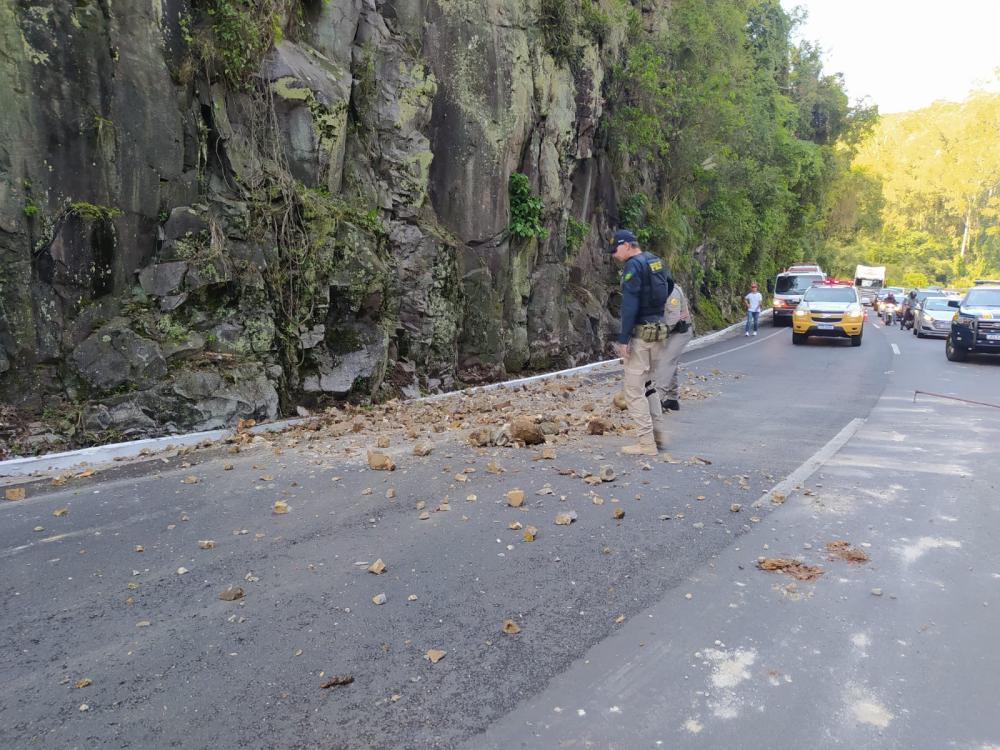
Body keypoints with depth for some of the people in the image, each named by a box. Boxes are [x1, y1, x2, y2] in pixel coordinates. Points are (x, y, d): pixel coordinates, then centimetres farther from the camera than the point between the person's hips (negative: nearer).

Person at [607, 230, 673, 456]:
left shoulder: (633, 265, -14)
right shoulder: (657, 261, 12)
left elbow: (630, 304, -21)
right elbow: (669, 286, 28)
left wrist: (623, 339, -21)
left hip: (640, 333, -9)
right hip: (658, 329, 9)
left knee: (634, 389, -4)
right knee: (648, 383, 19)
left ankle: (646, 442, -4)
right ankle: (658, 431, 21)